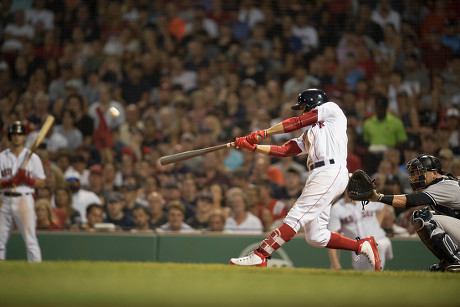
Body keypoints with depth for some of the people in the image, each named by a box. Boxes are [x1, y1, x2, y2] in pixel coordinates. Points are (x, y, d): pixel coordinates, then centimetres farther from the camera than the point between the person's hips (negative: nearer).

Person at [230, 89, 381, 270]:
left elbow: (297, 122, 6)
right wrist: (253, 147, 11)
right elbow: (284, 150, 20)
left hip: (331, 172, -9)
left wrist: (264, 133, 8)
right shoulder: (308, 135, 32)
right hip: (318, 176, 9)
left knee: (296, 216, -18)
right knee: (315, 237, 1)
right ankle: (363, 246, 10)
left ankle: (259, 256, -28)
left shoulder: (330, 108, 13)